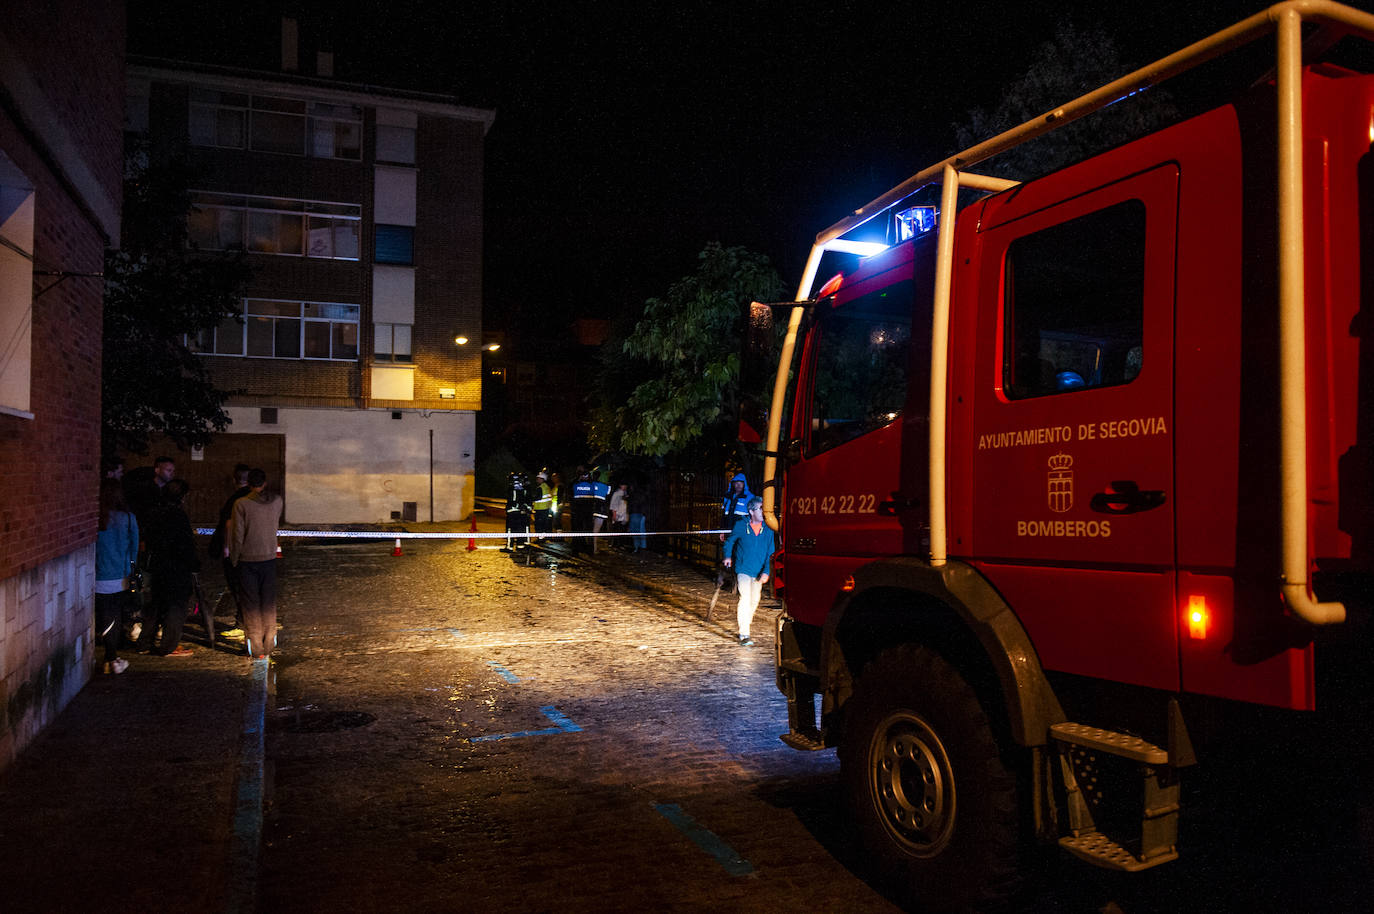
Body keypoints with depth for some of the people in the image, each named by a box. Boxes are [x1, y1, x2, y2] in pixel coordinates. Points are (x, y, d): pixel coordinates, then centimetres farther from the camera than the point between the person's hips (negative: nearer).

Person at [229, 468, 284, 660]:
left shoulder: (241, 504, -10)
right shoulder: (277, 502, -2)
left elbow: (237, 535, -8)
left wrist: (234, 559, 3)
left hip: (248, 560, -3)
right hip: (270, 558, 3)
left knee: (250, 603, 4)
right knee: (269, 603, 11)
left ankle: (256, 649, 5)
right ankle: (268, 646, 15)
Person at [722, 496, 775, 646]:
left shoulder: (767, 529, -3)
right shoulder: (741, 525, -7)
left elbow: (770, 552, -3)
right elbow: (730, 540, 13)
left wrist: (766, 571, -12)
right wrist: (728, 556, 5)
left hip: (758, 572, 4)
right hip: (743, 569, -4)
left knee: (754, 600, 14)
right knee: (745, 599, -16)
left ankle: (744, 624, 38)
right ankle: (744, 635, -15)